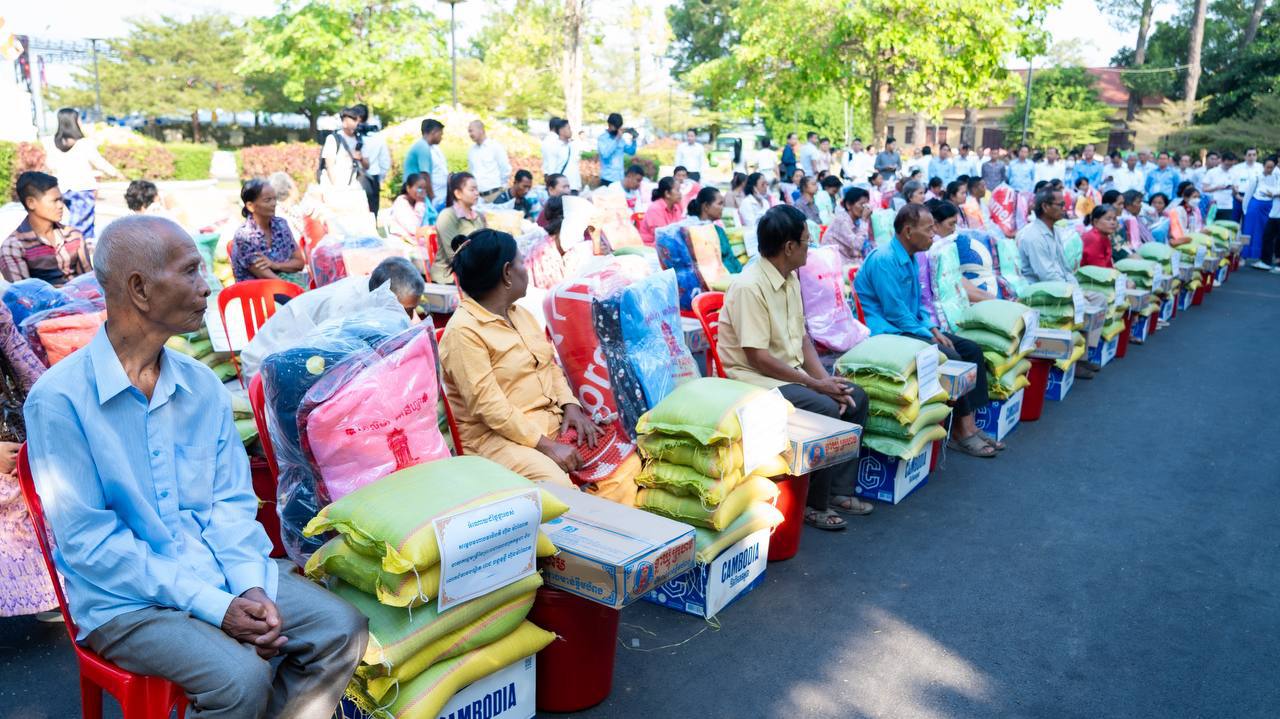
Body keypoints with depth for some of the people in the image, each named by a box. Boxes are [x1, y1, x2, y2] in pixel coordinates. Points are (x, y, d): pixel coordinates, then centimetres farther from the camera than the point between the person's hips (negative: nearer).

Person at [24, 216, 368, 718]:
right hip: (125, 600, -5)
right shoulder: (59, 400, -14)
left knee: (342, 628, -11)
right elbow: (89, 542, -15)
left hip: (221, 573, 5)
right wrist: (213, 607, -20)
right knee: (242, 677, -27)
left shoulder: (202, 385, 3)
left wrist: (252, 588, -12)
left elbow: (232, 502, 6)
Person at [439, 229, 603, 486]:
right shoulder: (463, 331, -13)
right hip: (498, 435, -8)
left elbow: (550, 365, 18)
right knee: (558, 485, -32)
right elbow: (489, 406, -19)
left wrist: (571, 405, -1)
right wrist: (548, 447, -23)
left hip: (554, 420, 8)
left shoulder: (520, 313, 13)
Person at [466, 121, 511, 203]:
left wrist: (500, 186, 6)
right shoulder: (471, 150, 12)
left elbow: (506, 170, 0)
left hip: (493, 194, -4)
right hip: (476, 194, 4)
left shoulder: (495, 147, -2)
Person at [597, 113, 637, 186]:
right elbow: (605, 154, -21)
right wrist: (617, 139, -21)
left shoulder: (621, 139, 11)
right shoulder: (602, 138, -5)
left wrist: (633, 139, -3)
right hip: (607, 179, -5)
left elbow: (631, 152, 14)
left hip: (620, 178, 5)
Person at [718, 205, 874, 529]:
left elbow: (802, 337, 11)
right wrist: (814, 384, -19)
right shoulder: (749, 287, -21)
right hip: (753, 378, -10)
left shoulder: (790, 278, 8)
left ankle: (838, 490, 8)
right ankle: (813, 504, -10)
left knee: (855, 397, 2)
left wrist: (826, 378, -4)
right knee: (825, 409, -26)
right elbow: (758, 358, -23)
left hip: (791, 371, 10)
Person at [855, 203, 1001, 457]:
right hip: (886, 332, -10)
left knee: (971, 349, 0)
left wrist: (934, 330, 3)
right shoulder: (884, 259, -18)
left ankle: (970, 424, -3)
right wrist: (930, 339, -15)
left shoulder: (910, 259, 13)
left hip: (909, 327, 10)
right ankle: (960, 431, -10)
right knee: (951, 358, -24)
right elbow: (895, 312, -20)